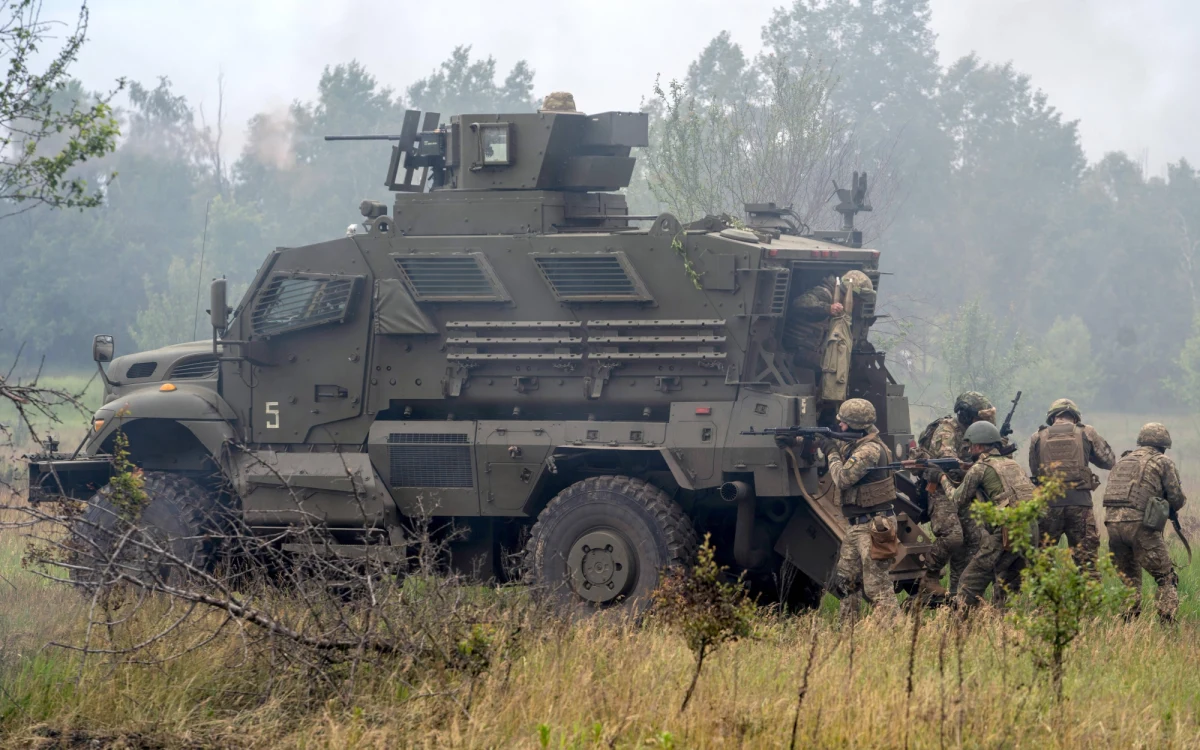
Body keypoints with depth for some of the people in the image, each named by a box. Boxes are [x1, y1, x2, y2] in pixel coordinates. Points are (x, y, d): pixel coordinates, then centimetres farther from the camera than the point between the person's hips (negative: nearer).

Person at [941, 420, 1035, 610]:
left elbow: (959, 501, 10)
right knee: (1007, 584, 19)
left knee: (971, 582, 3)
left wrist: (944, 480, 28)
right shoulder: (1013, 464, 21)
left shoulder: (980, 468, 2)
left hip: (1006, 534, -7)